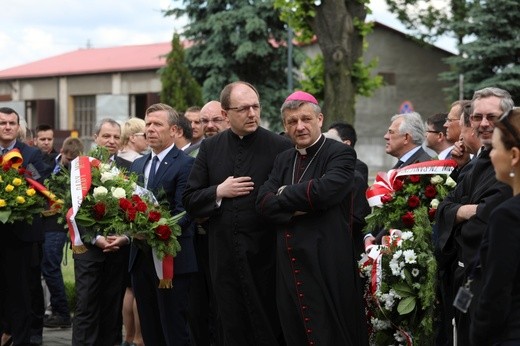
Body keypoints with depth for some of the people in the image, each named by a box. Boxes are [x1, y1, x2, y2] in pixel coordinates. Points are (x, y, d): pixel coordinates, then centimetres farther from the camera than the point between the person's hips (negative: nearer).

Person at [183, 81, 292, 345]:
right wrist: (219, 192, -7)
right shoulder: (209, 148, 8)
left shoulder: (280, 147, -3)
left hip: (266, 257, -3)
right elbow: (190, 200, 7)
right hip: (225, 258, 3)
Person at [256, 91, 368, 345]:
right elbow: (263, 202, 4)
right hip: (289, 268, 6)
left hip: (328, 268, -6)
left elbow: (325, 189, -22)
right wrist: (295, 208, -13)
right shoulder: (284, 160, 16)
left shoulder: (341, 154, -4)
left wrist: (284, 194, -6)